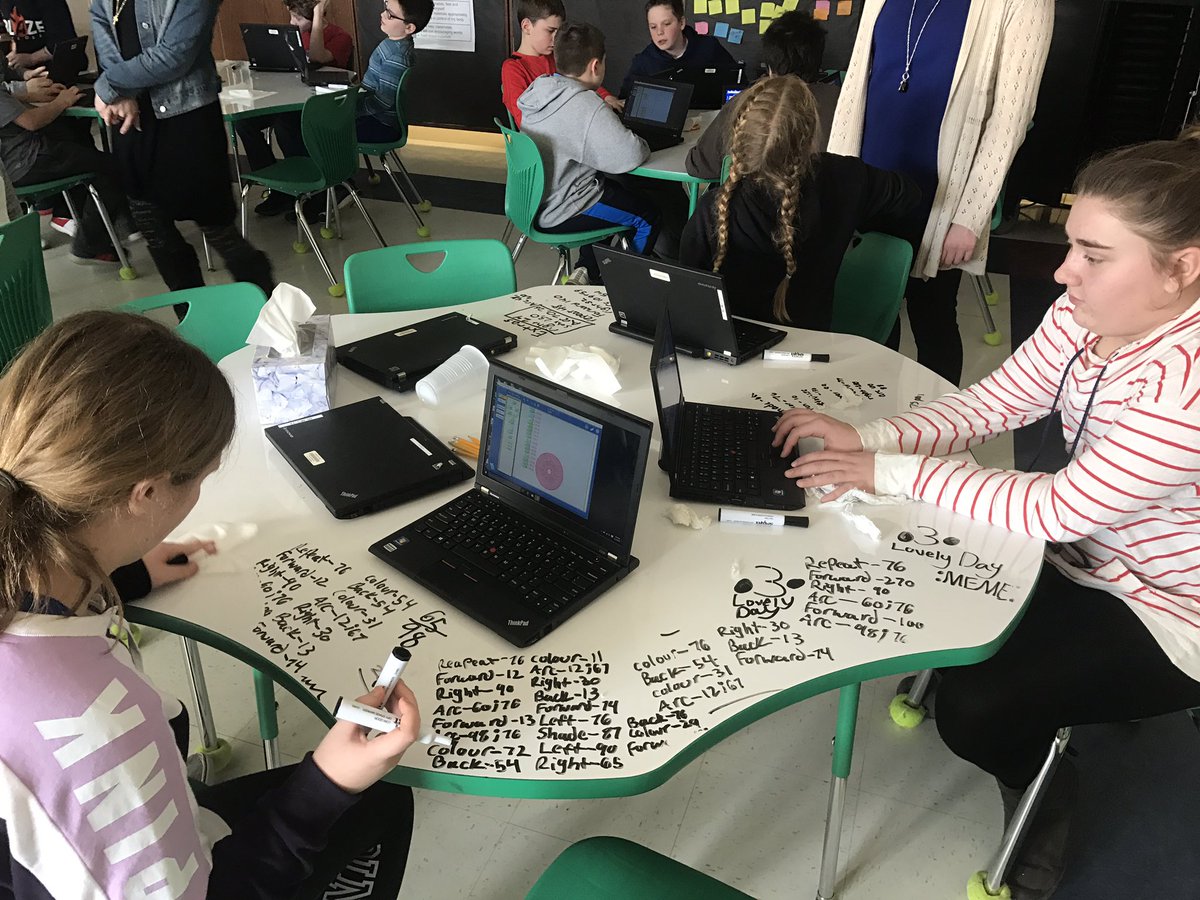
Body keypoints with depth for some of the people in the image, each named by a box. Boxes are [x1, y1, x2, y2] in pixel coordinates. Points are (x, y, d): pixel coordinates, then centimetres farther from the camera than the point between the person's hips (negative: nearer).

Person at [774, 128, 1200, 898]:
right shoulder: (1090, 311, -12)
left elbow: (1054, 511, -32)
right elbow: (994, 401, -5)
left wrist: (890, 472, -27)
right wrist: (868, 438, -19)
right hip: (1087, 553, 7)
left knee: (977, 709, -16)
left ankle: (1041, 804, 21)